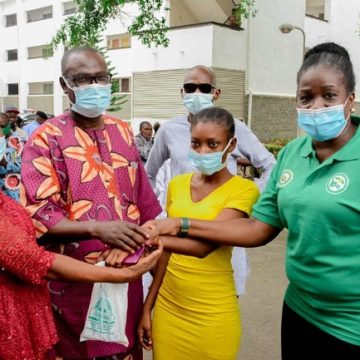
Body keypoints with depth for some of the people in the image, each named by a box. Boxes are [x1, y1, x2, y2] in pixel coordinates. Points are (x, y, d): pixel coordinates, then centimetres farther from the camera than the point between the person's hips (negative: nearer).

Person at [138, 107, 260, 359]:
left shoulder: (243, 189, -13)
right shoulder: (177, 184, 4)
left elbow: (204, 244, -26)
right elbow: (169, 248, 10)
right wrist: (148, 306, 11)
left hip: (213, 315, -4)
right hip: (168, 307, 5)